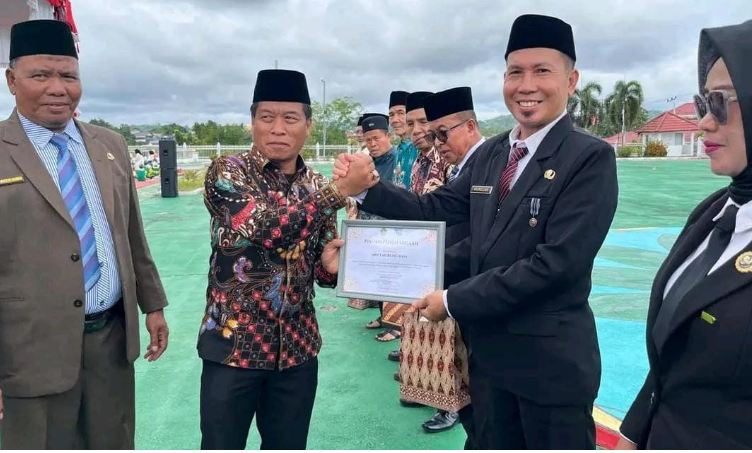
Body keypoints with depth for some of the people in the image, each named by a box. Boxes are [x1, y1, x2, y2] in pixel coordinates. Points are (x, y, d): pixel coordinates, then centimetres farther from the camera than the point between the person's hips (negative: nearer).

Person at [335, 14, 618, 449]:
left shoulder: (590, 156, -14)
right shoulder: (490, 153, 7)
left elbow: (558, 262, -22)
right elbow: (437, 209, 5)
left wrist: (454, 301, -19)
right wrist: (368, 187, -8)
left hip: (553, 360, -6)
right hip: (489, 351, 6)